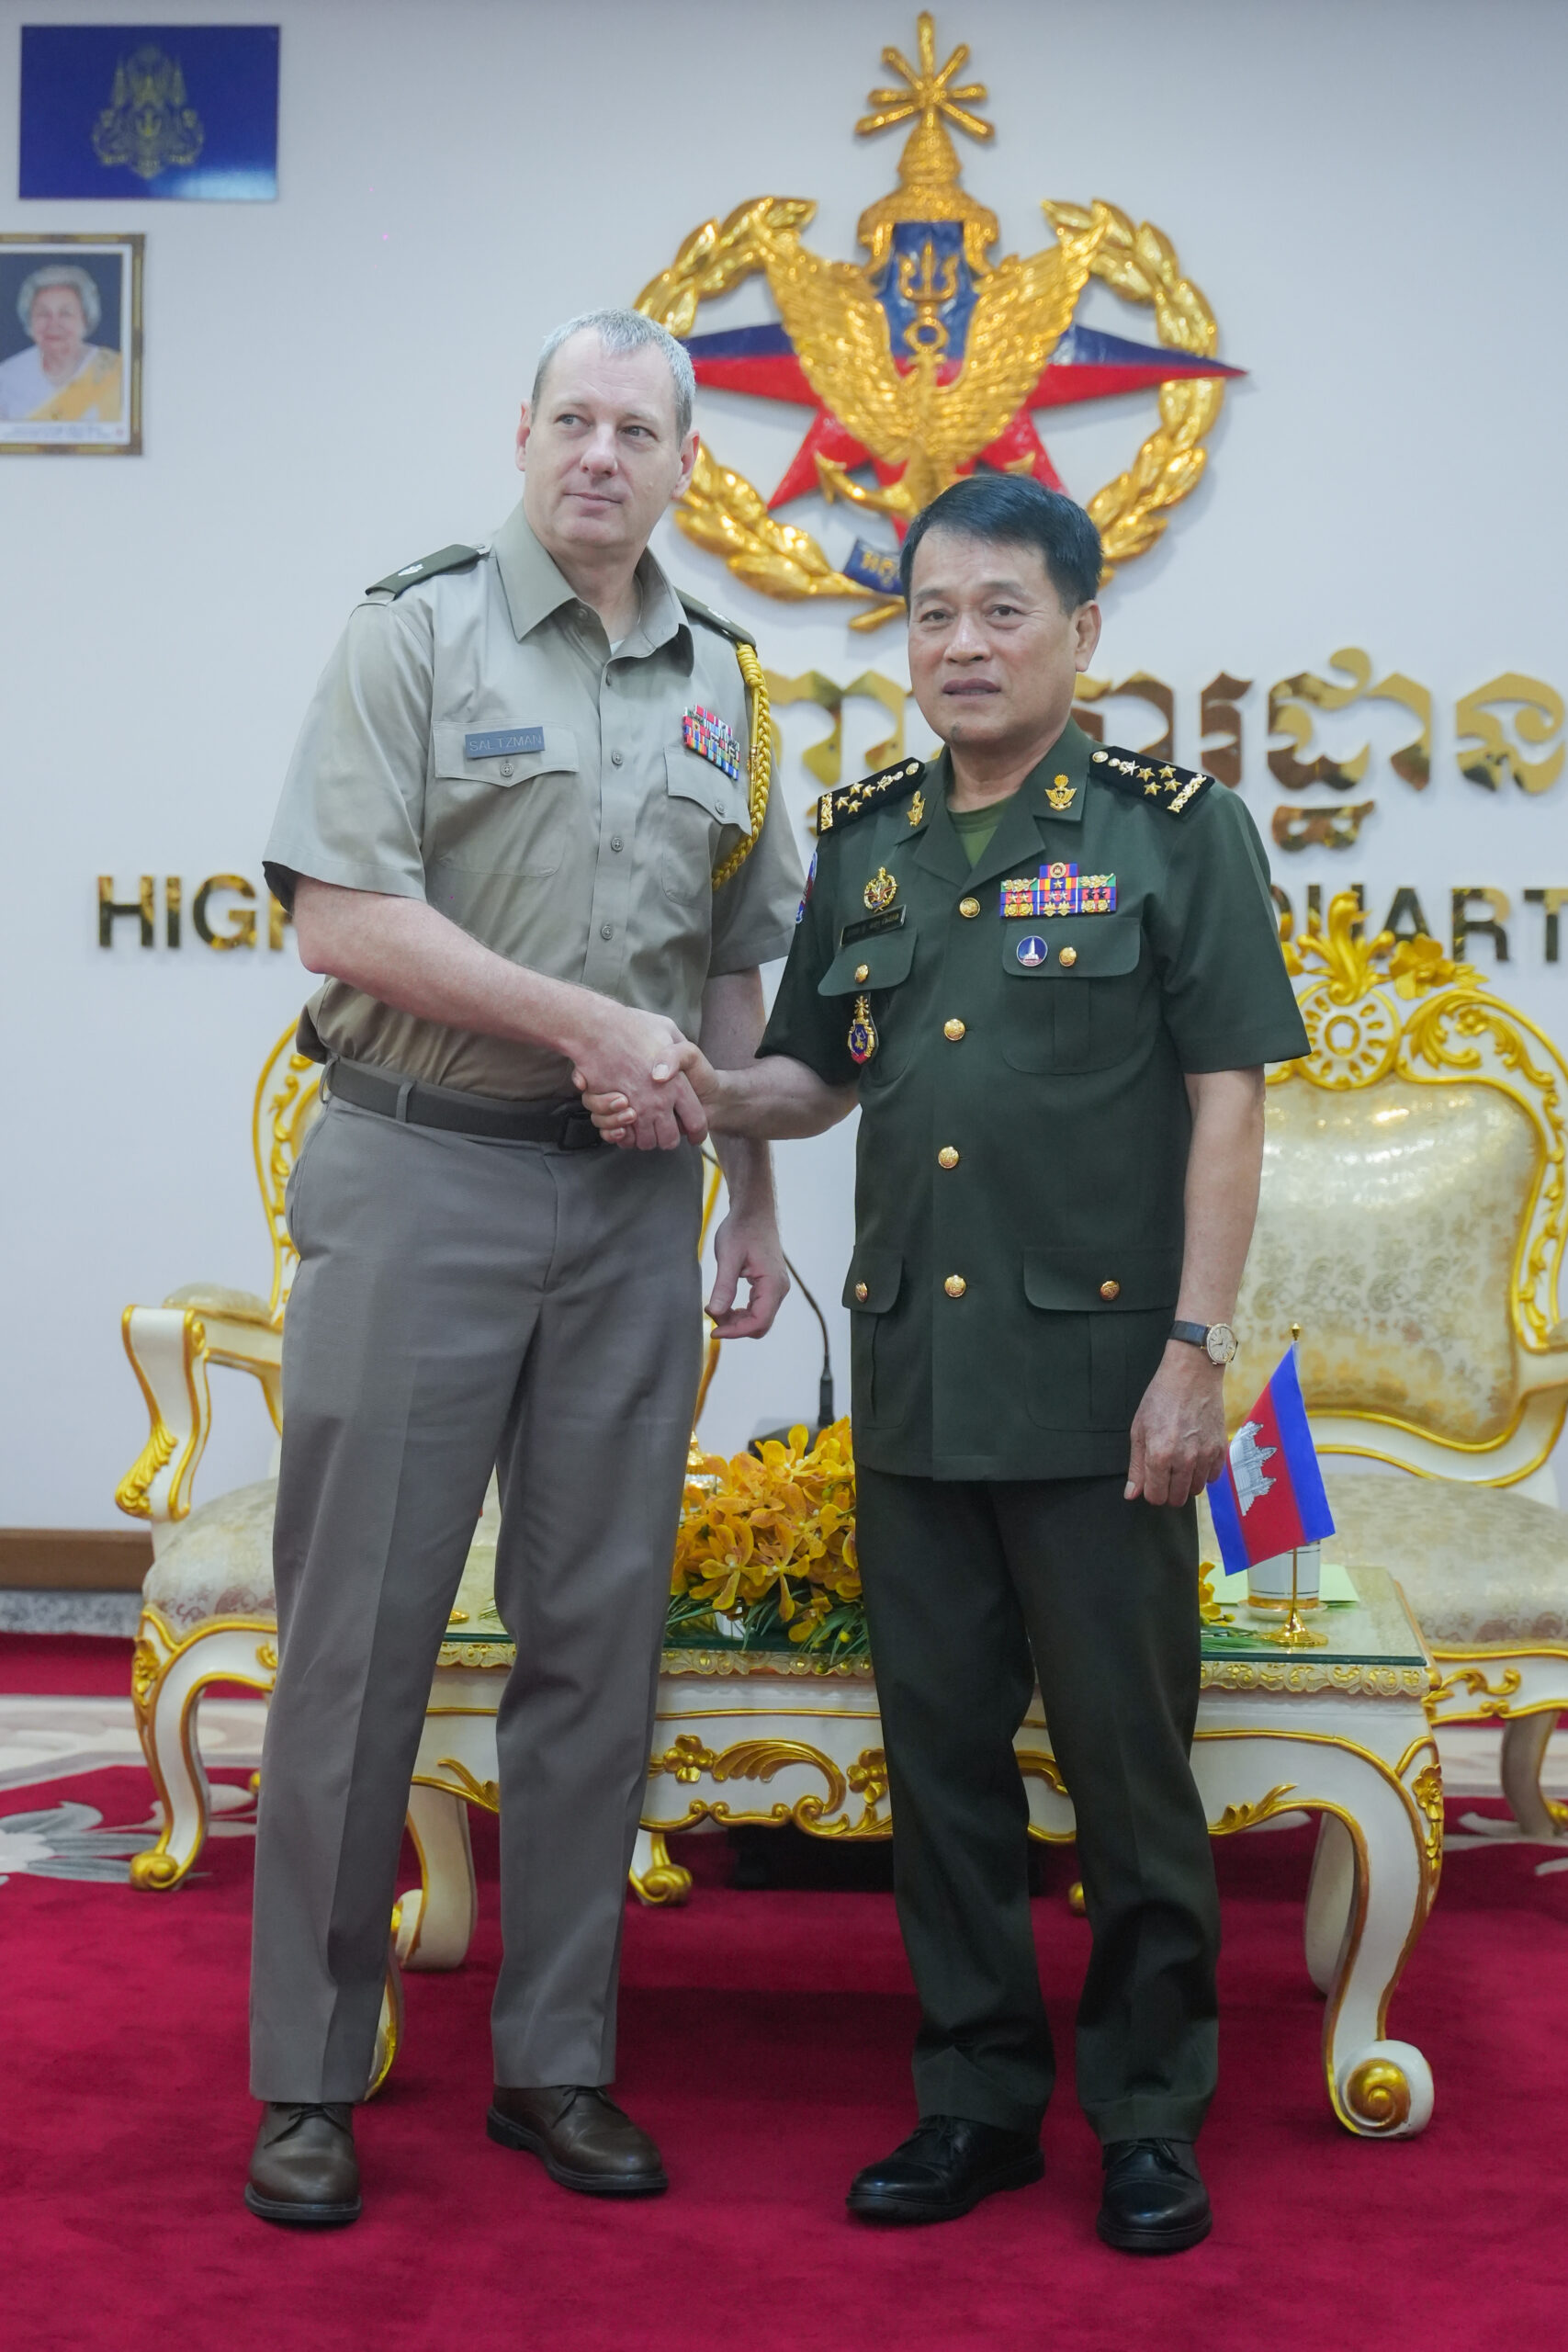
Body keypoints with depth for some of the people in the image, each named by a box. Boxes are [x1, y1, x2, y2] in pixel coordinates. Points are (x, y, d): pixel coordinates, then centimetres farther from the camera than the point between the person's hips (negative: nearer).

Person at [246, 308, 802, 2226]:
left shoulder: (718, 681, 14)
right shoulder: (415, 634, -2)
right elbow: (342, 918, -12)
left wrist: (751, 1201, 14)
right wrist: (594, 1023, -14)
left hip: (631, 1205, 5)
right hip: (420, 1182, -4)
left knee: (597, 1637, 8)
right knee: (361, 1632, 0)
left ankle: (554, 2059, 20)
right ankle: (305, 2075, 13)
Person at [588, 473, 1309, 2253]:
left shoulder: (1177, 832, -1)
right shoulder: (863, 842, 12)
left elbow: (1227, 1104, -4)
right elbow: (820, 1078, 18)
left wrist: (1195, 1345, -11)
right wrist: (699, 1091, -3)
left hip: (1094, 1367, -4)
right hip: (912, 1371, 5)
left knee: (1125, 1754, 3)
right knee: (940, 1749, 11)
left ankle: (1151, 2117, 19)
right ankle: (977, 2096, 26)